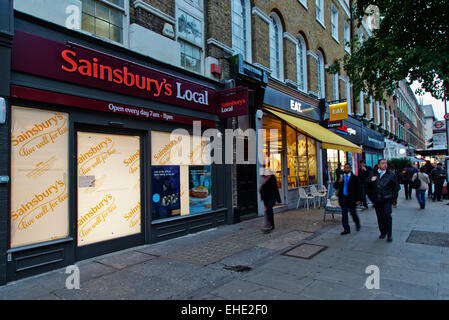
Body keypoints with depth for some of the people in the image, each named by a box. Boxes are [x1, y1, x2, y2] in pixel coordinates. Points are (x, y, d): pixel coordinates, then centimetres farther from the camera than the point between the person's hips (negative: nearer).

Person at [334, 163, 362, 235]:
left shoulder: (355, 178, -3)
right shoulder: (341, 177, 8)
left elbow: (359, 189, -5)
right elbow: (335, 186, 6)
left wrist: (359, 199, -11)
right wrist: (338, 182, -15)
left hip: (351, 198, -3)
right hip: (343, 198, 3)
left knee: (353, 213, 6)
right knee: (344, 214, 5)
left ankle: (357, 224, 36)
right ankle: (346, 229, 13)